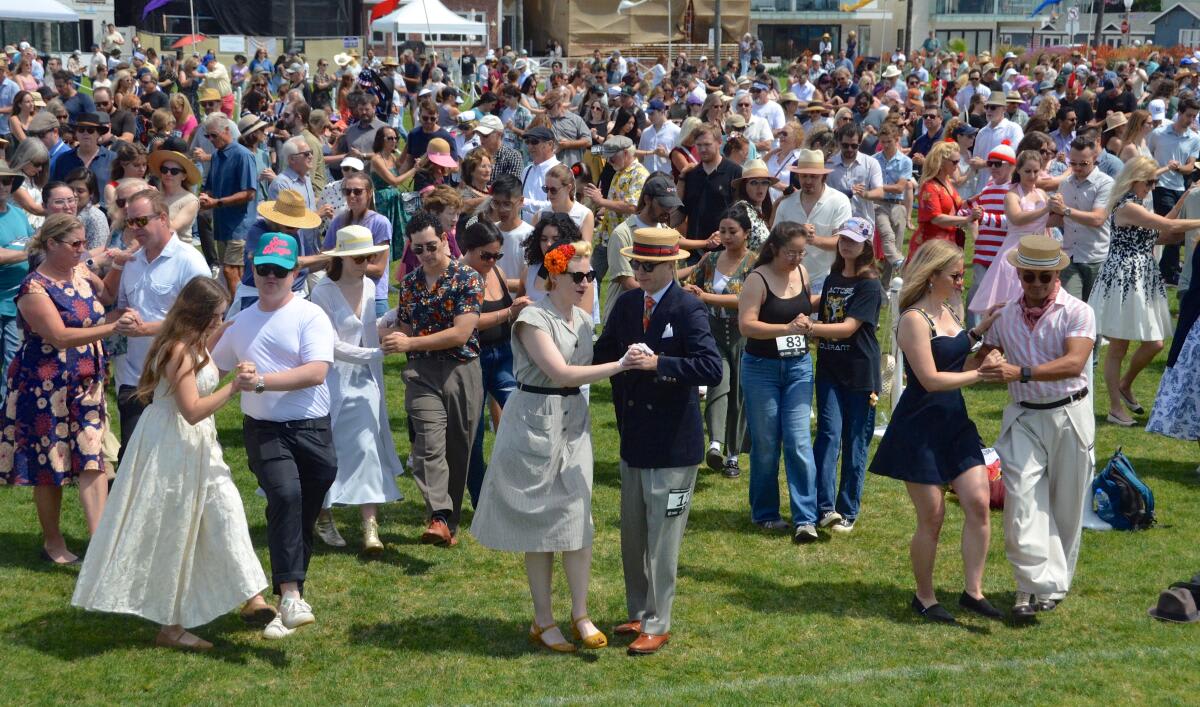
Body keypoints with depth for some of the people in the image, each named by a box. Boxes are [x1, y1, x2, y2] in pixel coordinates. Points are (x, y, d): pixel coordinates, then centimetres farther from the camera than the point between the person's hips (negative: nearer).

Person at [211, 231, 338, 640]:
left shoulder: (310, 316, -2)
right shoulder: (242, 322, 15)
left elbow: (316, 372, -16)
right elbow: (213, 365, 31)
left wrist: (262, 381, -21)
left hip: (312, 430, -1)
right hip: (264, 430, 1)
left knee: (304, 517, 4)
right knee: (286, 495, -25)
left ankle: (289, 601, 19)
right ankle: (291, 599, -30)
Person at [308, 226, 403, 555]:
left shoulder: (369, 286, 5)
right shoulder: (323, 292, -14)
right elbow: (332, 345, -17)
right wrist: (377, 352, -21)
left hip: (365, 382, 4)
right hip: (333, 382, -4)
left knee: (367, 447, -4)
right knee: (328, 451, 7)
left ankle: (370, 527, -6)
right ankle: (324, 518, 25)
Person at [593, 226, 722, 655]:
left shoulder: (688, 310, -13)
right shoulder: (626, 304, 7)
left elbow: (712, 369, -24)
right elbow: (602, 354, 17)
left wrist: (657, 363, -29)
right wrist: (624, 364, -2)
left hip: (673, 443, -7)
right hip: (634, 438, 7)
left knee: (662, 540, 1)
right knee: (632, 535, 16)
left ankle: (657, 625, 11)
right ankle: (638, 614, 30)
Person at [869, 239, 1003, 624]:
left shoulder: (948, 312, 11)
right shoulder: (914, 320, -16)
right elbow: (930, 379, -21)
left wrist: (978, 333, 7)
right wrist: (979, 373, -12)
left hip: (954, 422, 8)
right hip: (919, 429, -8)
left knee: (979, 502, -2)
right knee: (932, 517, 1)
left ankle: (973, 591, 8)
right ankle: (924, 598, 18)